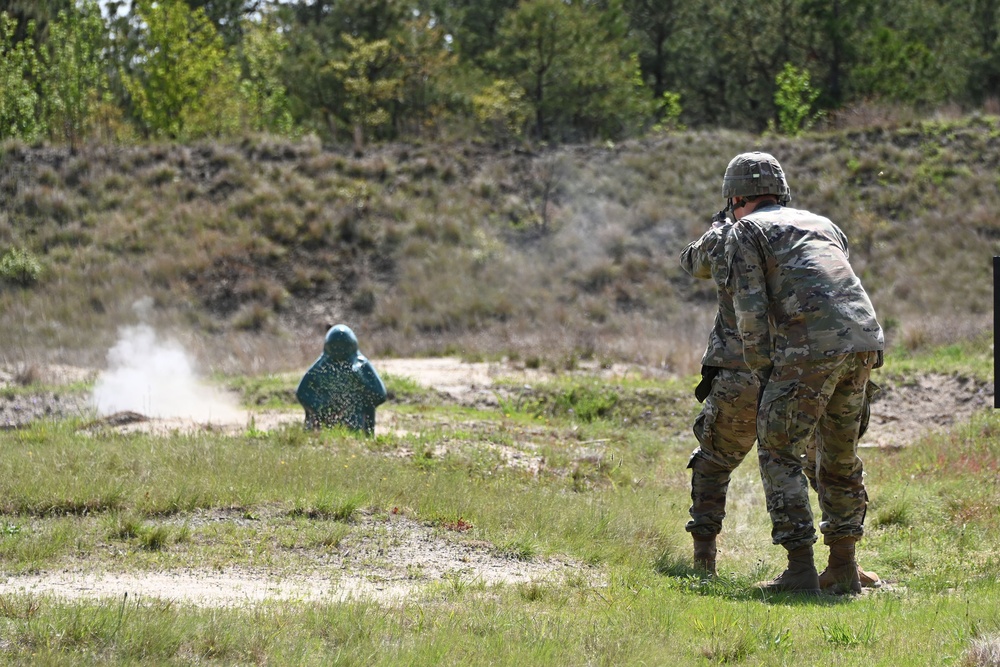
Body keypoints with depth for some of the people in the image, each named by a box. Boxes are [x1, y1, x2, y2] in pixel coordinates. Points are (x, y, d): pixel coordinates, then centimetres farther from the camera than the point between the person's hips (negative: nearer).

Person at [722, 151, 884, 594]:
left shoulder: (746, 230, 11)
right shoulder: (821, 224, 30)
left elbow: (751, 309, 0)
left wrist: (763, 374, 6)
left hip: (811, 346, -6)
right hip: (864, 340, 6)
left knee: (779, 454, 5)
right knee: (839, 458, 19)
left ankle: (800, 570, -3)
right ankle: (843, 569, 20)